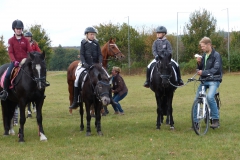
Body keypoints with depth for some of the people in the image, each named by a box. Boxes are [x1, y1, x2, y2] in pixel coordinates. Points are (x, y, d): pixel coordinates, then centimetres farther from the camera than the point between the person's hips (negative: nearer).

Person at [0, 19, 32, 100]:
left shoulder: (25, 40, 9)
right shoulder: (11, 40, 4)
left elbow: (30, 50, 1)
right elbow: (10, 52, -3)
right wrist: (14, 61, -19)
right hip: (15, 62, -2)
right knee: (7, 75, -21)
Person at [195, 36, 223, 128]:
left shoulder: (216, 55, -7)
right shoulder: (204, 55, 13)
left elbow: (215, 69, -18)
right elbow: (200, 69, 17)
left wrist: (203, 72, -27)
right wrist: (199, 63, -3)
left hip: (214, 80, -7)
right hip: (204, 80, 7)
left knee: (210, 97, -29)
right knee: (197, 99, -2)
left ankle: (216, 120, -18)